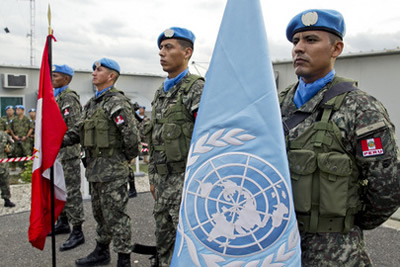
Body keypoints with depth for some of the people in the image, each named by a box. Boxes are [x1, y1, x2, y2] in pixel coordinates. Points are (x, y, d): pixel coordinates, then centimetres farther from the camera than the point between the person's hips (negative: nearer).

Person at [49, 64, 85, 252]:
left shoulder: (69, 98, -14)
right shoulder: (57, 97, 17)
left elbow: (73, 128, -21)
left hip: (68, 153, -10)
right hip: (57, 153, 10)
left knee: (71, 191, -6)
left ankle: (77, 232, 1)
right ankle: (63, 223, 33)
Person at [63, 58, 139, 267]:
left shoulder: (117, 102, -14)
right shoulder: (92, 103, 16)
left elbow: (131, 134, -20)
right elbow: (77, 131, 15)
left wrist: (127, 159, -9)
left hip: (112, 169, -9)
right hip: (94, 167, 9)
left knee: (116, 215, -1)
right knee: (100, 213, 20)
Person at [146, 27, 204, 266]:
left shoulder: (197, 90, -12)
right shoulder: (160, 93, 14)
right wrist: (153, 179, 18)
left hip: (186, 180, -8)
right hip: (163, 181, 8)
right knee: (164, 242, 18)